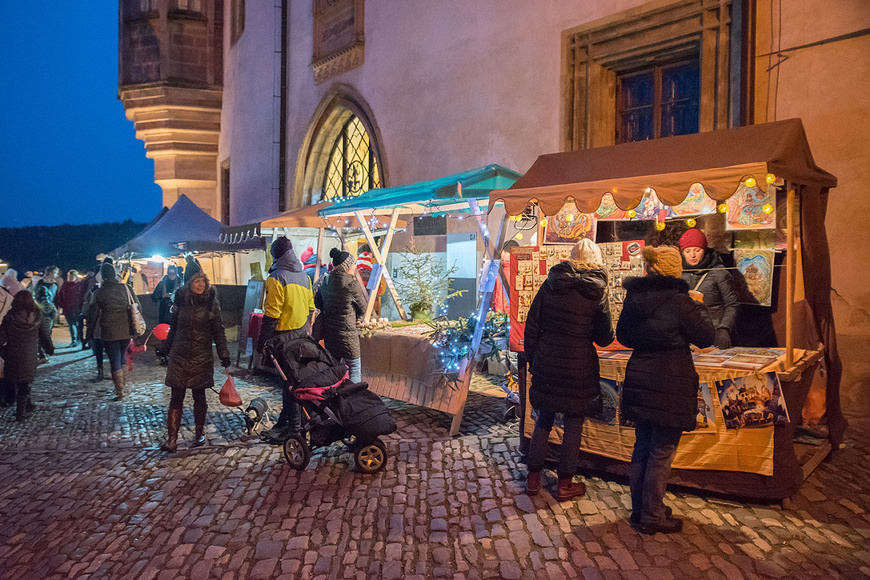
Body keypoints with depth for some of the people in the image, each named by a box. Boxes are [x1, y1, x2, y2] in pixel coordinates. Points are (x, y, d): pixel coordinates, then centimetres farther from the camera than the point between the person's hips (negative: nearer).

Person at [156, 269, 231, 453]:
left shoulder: (211, 302, -2)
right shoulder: (180, 301, 3)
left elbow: (218, 331, 1)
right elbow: (173, 327, 15)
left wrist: (224, 354, -4)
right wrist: (165, 348, 22)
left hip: (202, 357, -1)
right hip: (179, 355, 1)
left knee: (199, 396, 8)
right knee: (176, 397, -1)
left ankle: (199, 433, 25)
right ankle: (172, 439, 3)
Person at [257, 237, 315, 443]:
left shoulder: (277, 278, -14)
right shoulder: (304, 277, 10)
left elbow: (272, 314, -17)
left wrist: (262, 340, -10)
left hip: (285, 336, -8)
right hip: (302, 336, 8)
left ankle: (292, 428, 4)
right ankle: (284, 422, 27)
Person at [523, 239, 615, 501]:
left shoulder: (550, 285, 0)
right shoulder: (597, 292, -6)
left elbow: (531, 327, 2)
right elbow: (605, 338, -3)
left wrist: (532, 359, 12)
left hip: (546, 362, 3)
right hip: (578, 366, -2)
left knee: (543, 420, 15)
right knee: (574, 424, 11)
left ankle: (533, 478, 24)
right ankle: (565, 484, 20)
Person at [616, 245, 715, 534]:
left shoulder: (633, 297, 3)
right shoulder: (679, 301, -16)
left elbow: (623, 335, 14)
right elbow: (706, 337, -6)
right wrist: (698, 308, 6)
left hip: (639, 380, 6)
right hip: (670, 385, -6)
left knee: (642, 447, 17)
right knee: (662, 452, 5)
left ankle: (639, 510, 28)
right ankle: (652, 518, 15)